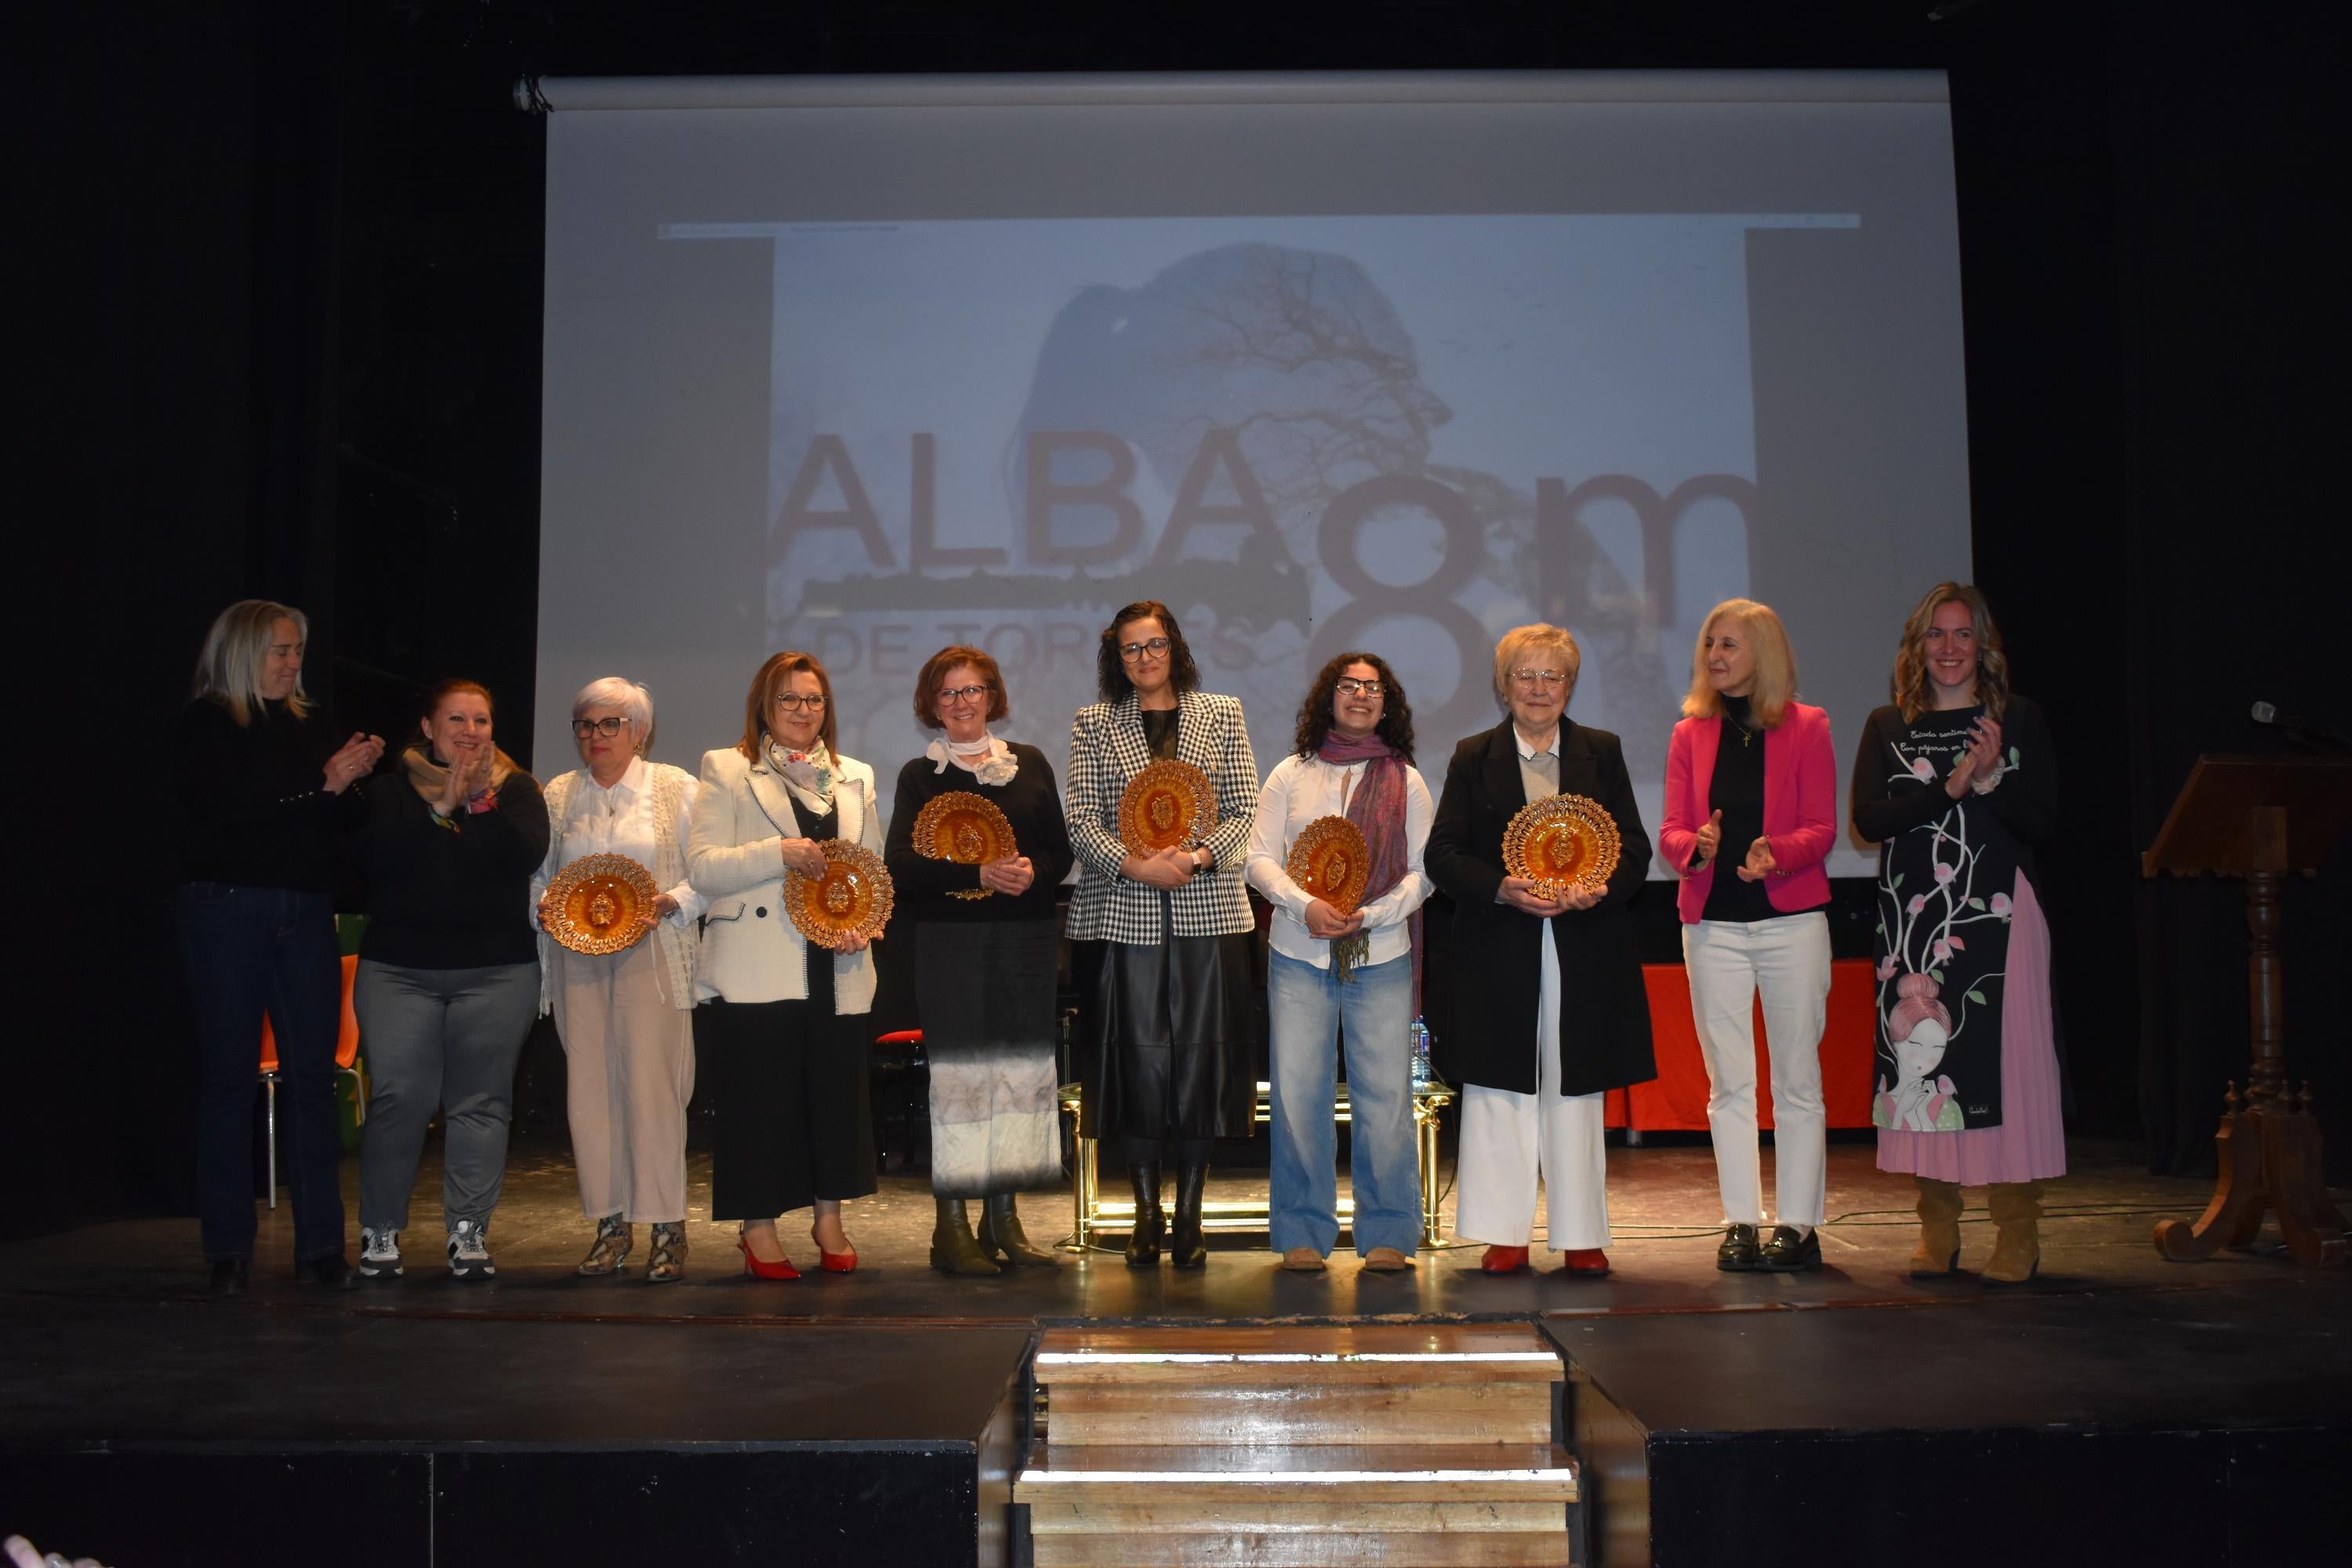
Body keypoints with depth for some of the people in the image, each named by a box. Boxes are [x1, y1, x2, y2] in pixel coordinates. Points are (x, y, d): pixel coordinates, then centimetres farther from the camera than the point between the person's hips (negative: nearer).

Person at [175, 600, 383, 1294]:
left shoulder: (312, 723, 12)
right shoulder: (204, 724, 0)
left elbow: (342, 824, 11)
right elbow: (229, 806, -14)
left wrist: (356, 779, -9)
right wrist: (321, 784, -16)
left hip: (307, 912, 4)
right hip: (227, 909, -4)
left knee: (313, 1075, 1)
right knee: (230, 1076, 2)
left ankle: (320, 1245, 6)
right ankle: (228, 1249, 9)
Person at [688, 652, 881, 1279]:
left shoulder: (855, 777, 17)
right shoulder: (726, 770, 4)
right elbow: (702, 866, -6)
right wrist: (779, 853, -19)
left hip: (834, 969, 4)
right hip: (757, 968, -4)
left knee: (838, 1092, 5)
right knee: (759, 1097, -2)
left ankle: (829, 1218, 19)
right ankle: (758, 1228, 9)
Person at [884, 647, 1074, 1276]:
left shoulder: (1030, 764, 12)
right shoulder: (921, 775, 3)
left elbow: (1060, 848, 10)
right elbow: (900, 865, -7)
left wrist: (1033, 871, -12)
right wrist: (979, 872, -18)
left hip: (1027, 940, 3)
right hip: (952, 942, -3)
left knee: (1022, 1072, 5)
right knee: (959, 1075, -5)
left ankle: (1004, 1218, 16)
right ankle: (952, 1225, 2)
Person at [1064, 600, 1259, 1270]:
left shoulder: (1221, 714, 10)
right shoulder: (1094, 723, 8)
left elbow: (1246, 811, 5)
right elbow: (1081, 818, 1)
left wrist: (1197, 856, -12)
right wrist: (1136, 865, -14)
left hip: (1207, 910, 1)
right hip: (1124, 913, 0)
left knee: (1201, 1061, 1)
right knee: (1139, 1060, 0)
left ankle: (1189, 1216, 10)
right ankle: (1147, 1213, 12)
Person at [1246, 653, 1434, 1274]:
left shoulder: (1406, 781, 8)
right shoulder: (1290, 774, 9)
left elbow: (1424, 869, 5)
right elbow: (1260, 856, 5)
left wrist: (1373, 914, -10)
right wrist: (1304, 904, -12)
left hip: (1381, 955, 0)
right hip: (1299, 955, 0)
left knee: (1384, 1095, -2)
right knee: (1297, 1093, -1)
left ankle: (1387, 1234, 10)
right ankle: (1304, 1233, 11)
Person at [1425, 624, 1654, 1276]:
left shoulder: (1602, 752, 10)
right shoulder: (1474, 758, 7)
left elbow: (1634, 847, 6)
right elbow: (1443, 853, 1)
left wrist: (1602, 888, -15)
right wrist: (1501, 889, -16)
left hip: (1585, 951, 1)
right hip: (1500, 953, -1)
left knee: (1576, 1091, 6)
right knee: (1503, 1091, 2)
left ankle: (1581, 1235, 13)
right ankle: (1505, 1235, 9)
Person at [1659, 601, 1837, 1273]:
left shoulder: (1806, 727, 2)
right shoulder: (1690, 733, 9)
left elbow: (1821, 828, -3)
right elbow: (1670, 832, 5)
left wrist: (1776, 853, -22)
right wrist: (1698, 846, -17)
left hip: (1791, 920, -2)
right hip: (1713, 923, 3)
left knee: (1796, 1079, 2)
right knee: (1729, 1083, 6)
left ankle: (1797, 1224, 8)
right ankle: (1740, 1222, 12)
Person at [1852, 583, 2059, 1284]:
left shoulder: (2018, 720, 7)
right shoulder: (1888, 727, 11)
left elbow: (2044, 823, 2)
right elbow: (1867, 818, -3)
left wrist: (1992, 778, -15)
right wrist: (1950, 786, -12)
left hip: (1998, 913, -2)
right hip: (1914, 914, 2)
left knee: (2003, 1059, -6)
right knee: (1922, 1059, 0)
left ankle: (2017, 1233, 2)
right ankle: (1937, 1231, 8)